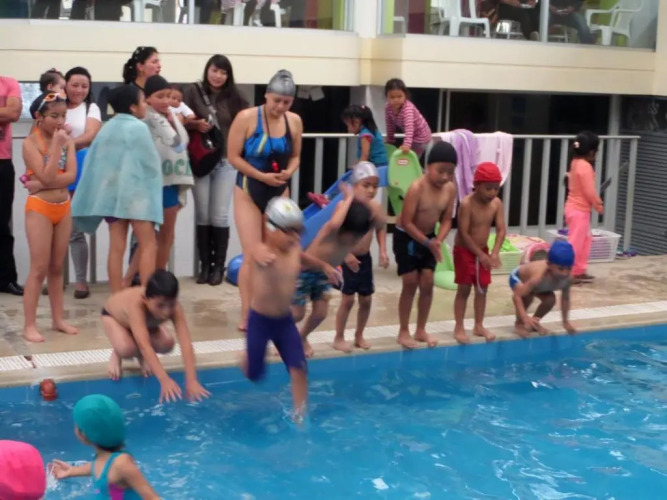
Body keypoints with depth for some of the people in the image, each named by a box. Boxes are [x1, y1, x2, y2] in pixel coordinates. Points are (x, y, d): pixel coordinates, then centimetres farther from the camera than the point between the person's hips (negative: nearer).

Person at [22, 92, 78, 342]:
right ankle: (29, 325, -1)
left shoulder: (67, 140, 4)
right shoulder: (31, 143, -11)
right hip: (40, 208, -5)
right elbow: (46, 176, -21)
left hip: (63, 207, 5)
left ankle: (58, 319, 18)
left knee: (57, 267, 11)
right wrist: (56, 146, -20)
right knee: (39, 268, -6)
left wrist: (40, 185, -18)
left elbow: (71, 176, -8)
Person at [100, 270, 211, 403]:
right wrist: (164, 380, -64)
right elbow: (144, 345, -56)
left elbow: (186, 344, -43)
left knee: (167, 344, -22)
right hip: (113, 315, -4)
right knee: (126, 349, -34)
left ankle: (141, 356, 10)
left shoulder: (174, 308, -37)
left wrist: (191, 381, -53)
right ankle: (116, 355, 3)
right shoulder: (136, 304, -48)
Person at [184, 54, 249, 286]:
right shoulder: (194, 91, 0)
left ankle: (219, 266, 7)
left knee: (220, 215, 0)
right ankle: (204, 265, 12)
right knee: (202, 215, 4)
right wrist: (196, 124, -20)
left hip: (226, 162, 0)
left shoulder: (233, 96, 2)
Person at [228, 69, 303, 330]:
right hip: (249, 191, -4)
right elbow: (233, 156, -13)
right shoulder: (246, 118, -15)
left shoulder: (295, 121, -2)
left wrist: (289, 171, -13)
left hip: (279, 192, 4)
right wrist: (261, 176, -22)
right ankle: (246, 316, -2)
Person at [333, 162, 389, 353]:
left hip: (365, 258, 5)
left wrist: (383, 251, 0)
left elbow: (381, 229, 11)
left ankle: (359, 336, 27)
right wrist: (346, 254, -24)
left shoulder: (376, 206, -4)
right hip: (347, 259, -5)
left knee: (366, 299, 10)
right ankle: (339, 338, 12)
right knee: (348, 299, -3)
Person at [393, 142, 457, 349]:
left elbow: (446, 220, -5)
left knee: (427, 283, 2)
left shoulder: (451, 189, -11)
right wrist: (427, 242, -26)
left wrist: (438, 240, -22)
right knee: (411, 283, -6)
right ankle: (403, 332, 6)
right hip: (406, 237, -5)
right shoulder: (417, 188, -28)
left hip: (429, 237, 5)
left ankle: (421, 330, 16)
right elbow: (406, 222, -25)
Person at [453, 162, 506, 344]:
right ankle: (459, 328, 6)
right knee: (464, 290, -2)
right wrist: (481, 255, -21)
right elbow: (464, 234, -22)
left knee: (482, 289, 9)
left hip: (483, 250, 6)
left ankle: (479, 326, 19)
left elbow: (501, 230, -7)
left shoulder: (497, 204, -7)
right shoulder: (467, 204, -23)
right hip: (464, 251, -5)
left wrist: (494, 253, -22)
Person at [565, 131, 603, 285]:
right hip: (579, 210, -10)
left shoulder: (576, 163, 8)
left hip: (574, 208, 10)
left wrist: (596, 201, 13)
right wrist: (598, 205, -4)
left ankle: (580, 271, 24)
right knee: (575, 243, -4)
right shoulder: (585, 166, -21)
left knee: (586, 240, 19)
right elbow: (589, 191, -20)